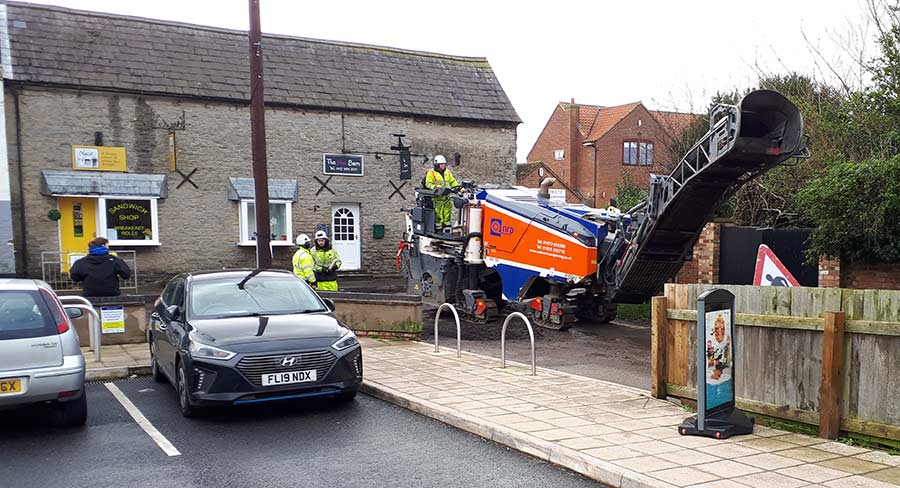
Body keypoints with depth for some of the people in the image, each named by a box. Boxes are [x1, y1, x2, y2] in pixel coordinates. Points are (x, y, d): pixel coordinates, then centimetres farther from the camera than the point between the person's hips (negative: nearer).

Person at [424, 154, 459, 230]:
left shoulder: (447, 172, 17)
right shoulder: (431, 173, -3)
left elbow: (453, 181, 21)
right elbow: (428, 184, -8)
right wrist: (435, 187, -24)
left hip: (446, 196, 6)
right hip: (437, 196, -6)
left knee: (447, 211, 8)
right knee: (438, 212, -8)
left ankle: (446, 225, 18)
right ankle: (438, 228, -3)